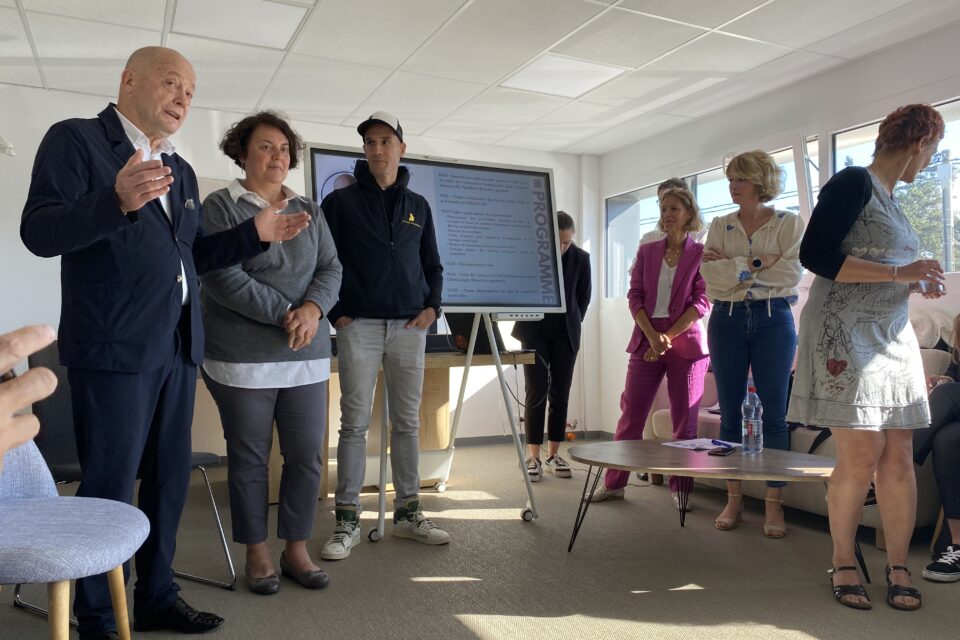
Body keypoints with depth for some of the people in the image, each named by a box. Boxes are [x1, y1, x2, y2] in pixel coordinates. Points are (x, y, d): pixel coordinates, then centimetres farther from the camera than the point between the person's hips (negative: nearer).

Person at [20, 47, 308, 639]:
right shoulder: (75, 139, -2)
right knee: (110, 488, 1)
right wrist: (117, 201, -29)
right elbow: (39, 233, -12)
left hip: (179, 348, 7)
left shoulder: (182, 170, 18)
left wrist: (254, 234, 8)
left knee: (169, 482, 14)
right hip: (115, 348, -7)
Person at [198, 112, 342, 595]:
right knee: (249, 456, 6)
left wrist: (314, 308, -14)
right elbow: (223, 278, -12)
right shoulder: (221, 207, -1)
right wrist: (286, 313, -15)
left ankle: (296, 549, 21)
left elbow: (331, 269, 7)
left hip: (306, 355, 4)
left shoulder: (309, 211, 14)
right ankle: (257, 553, 22)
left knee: (307, 453, 5)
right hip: (243, 356, -4)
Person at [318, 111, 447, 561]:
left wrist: (432, 306, 4)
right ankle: (347, 521, 8)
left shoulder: (418, 206, 14)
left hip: (409, 325, 3)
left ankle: (407, 514, 18)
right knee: (355, 423, -2)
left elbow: (433, 265, 19)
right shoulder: (341, 202, 4)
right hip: (359, 325, -3)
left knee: (407, 422, 7)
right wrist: (335, 313, -5)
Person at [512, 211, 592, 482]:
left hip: (565, 333, 2)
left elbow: (584, 296, 9)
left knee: (560, 393, 3)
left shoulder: (580, 258, -4)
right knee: (536, 392, -7)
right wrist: (523, 320, 3)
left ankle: (553, 455, 12)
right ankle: (533, 457, -1)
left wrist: (573, 323, 9)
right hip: (534, 331, -2)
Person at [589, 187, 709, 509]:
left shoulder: (702, 254, 1)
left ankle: (680, 489, 15)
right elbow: (635, 296, 4)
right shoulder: (647, 252, 10)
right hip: (646, 340, 3)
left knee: (684, 420, 3)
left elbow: (702, 302, -5)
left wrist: (669, 336, -14)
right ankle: (614, 483, 14)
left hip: (685, 342, -2)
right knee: (631, 414, 4)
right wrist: (652, 336, -10)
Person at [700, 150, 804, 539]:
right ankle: (734, 500, 13)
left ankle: (773, 504, 8)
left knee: (773, 415, 0)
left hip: (773, 320, -2)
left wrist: (733, 266, -10)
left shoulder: (789, 223, 4)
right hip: (727, 321, 2)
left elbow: (790, 273, -11)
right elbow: (711, 276, -4)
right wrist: (757, 264, -12)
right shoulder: (720, 226, 10)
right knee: (730, 414, 4)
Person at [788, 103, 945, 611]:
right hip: (846, 335, -8)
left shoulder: (887, 197, 20)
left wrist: (916, 282, 13)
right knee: (861, 458, -8)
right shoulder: (853, 183, -6)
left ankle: (897, 567, 14)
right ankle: (843, 563, 9)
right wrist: (900, 273, -16)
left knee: (898, 457, 3)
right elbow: (815, 256, -17)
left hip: (892, 337, 8)